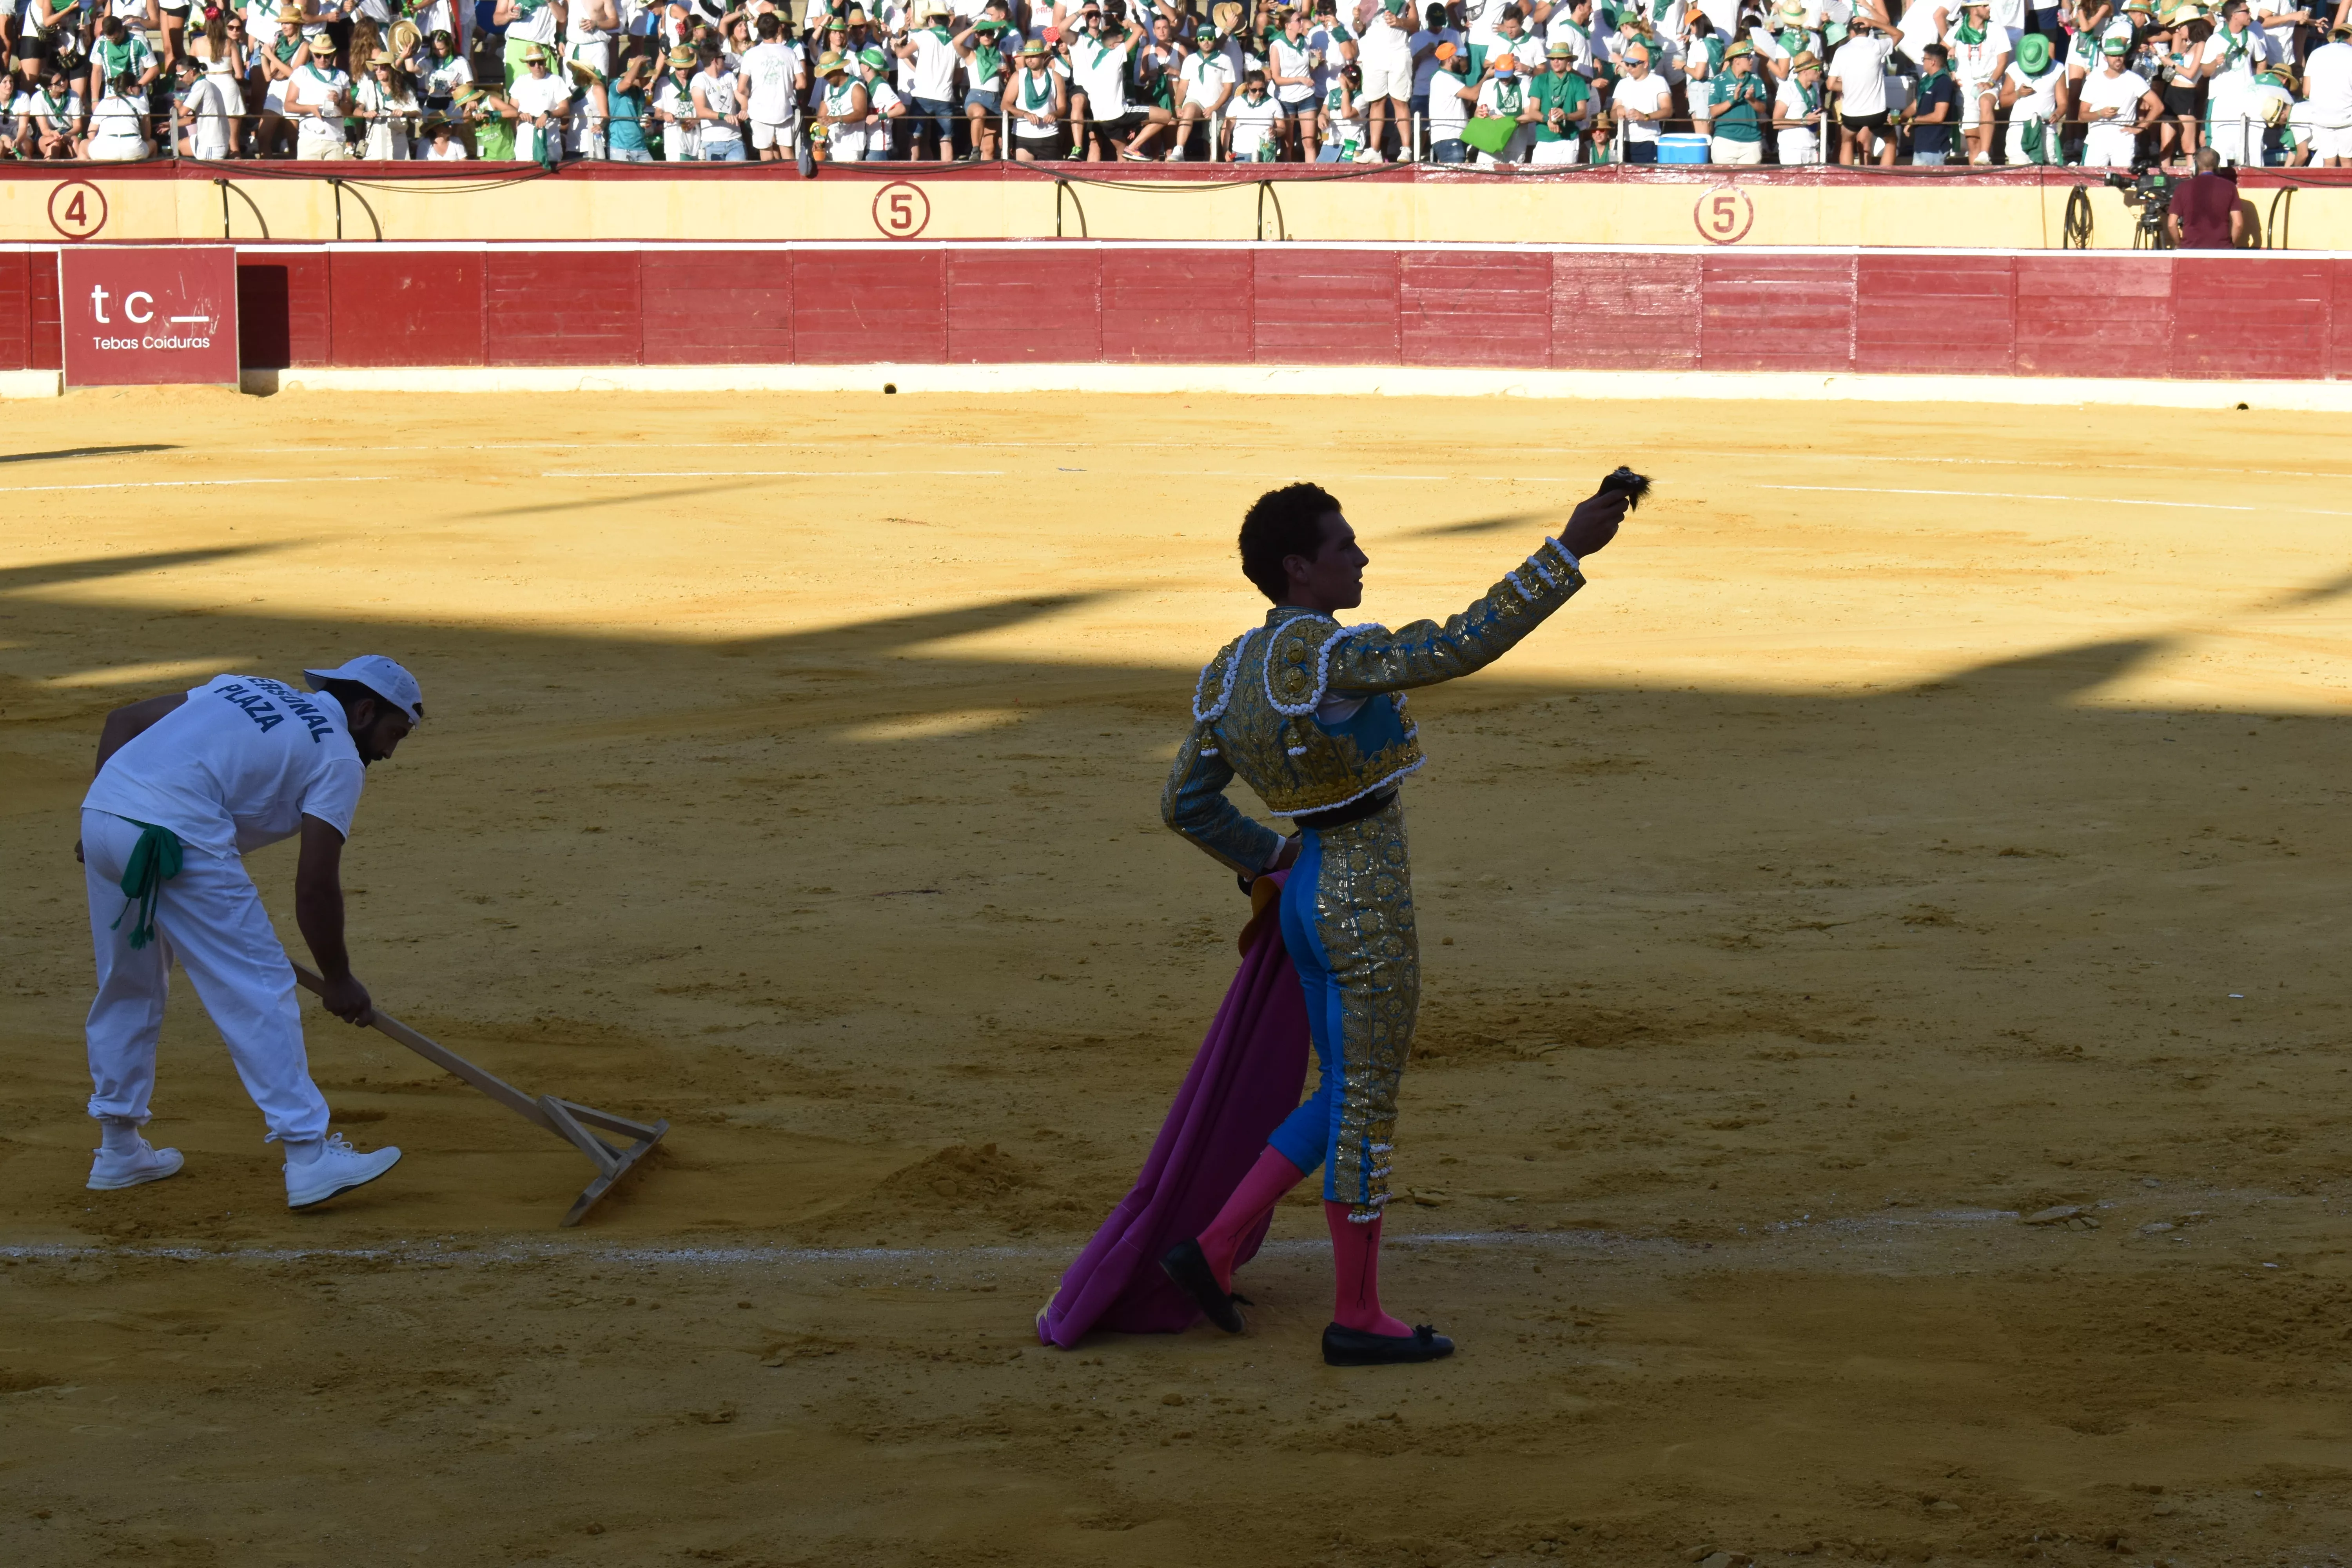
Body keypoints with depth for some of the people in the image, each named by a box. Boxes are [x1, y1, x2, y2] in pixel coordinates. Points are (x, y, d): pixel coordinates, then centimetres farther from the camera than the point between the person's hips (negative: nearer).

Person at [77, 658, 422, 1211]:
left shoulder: (247, 689, 29)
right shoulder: (338, 756, 7)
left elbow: (122, 720, 24)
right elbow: (315, 884, 0)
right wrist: (338, 981, 10)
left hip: (100, 812, 8)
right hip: (178, 837, -8)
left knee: (128, 984, 23)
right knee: (258, 989, -2)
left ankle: (118, 1149, 31)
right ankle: (309, 1156, -6)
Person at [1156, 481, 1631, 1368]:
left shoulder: (1231, 670, 5)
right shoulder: (1327, 654, -21)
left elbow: (1185, 804, 11)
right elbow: (1465, 644, -27)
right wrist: (1569, 551, -25)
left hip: (1308, 898, 9)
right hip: (1367, 906, -9)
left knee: (1344, 1098, 19)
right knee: (1368, 1105, 3)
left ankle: (1212, 1251, 16)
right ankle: (1357, 1317, 14)